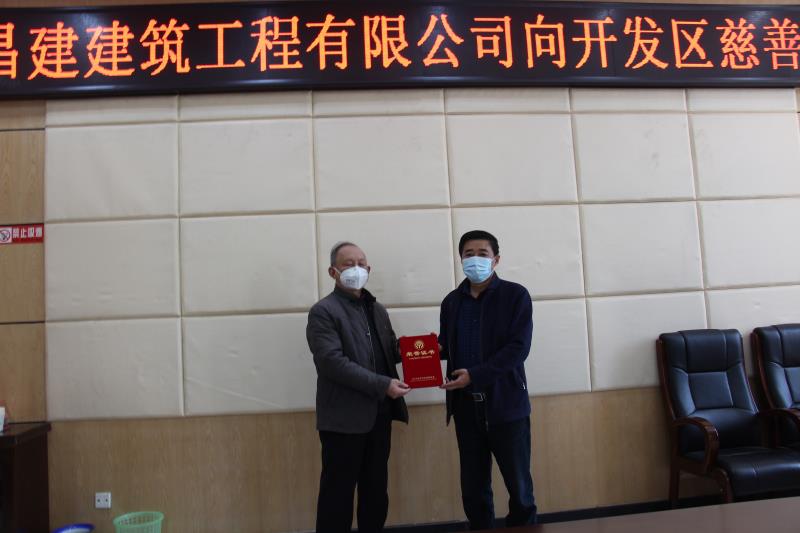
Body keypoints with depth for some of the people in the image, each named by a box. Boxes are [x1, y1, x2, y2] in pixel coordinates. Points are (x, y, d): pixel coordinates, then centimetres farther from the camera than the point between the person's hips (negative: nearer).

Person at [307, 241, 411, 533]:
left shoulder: (377, 310, 15)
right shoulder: (323, 312, -9)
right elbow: (333, 362, -20)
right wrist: (382, 385, -21)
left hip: (379, 415, 7)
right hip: (345, 418, -7)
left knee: (376, 490, 17)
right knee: (338, 493, 5)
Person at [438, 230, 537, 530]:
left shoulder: (515, 295, -4)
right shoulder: (452, 301, 9)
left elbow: (518, 348, -13)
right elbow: (446, 347, 11)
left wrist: (474, 375, -19)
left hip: (506, 404, -3)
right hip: (466, 406, 4)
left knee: (519, 487, 9)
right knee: (473, 489, 13)